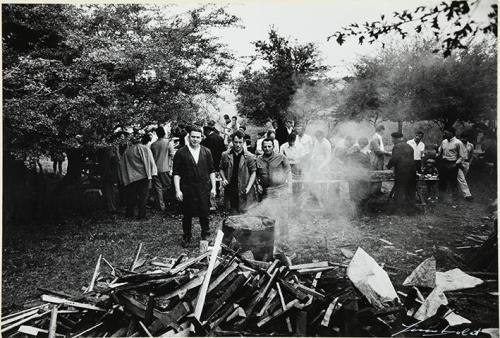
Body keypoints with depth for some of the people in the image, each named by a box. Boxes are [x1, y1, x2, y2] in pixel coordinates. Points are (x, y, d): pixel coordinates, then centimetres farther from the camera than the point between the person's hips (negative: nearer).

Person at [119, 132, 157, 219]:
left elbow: (122, 164, 11)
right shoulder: (145, 149, -5)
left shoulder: (127, 150, 9)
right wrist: (152, 173, -6)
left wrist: (123, 178, 15)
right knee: (143, 196, 3)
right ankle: (142, 214, 2)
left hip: (130, 177, 4)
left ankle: (129, 213, 20)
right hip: (143, 175, -4)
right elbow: (150, 162, -10)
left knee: (131, 196, 14)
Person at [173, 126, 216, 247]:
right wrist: (177, 190, -10)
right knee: (187, 215, 8)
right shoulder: (181, 153, -3)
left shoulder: (206, 152, 5)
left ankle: (206, 235, 28)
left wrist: (213, 187, 2)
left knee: (204, 214, 8)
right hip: (187, 189, -1)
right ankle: (186, 237, 26)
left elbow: (211, 171, 8)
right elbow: (176, 173, -3)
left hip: (204, 189, 2)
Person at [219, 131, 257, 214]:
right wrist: (224, 179, -3)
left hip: (244, 192, -2)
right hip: (230, 191, 3)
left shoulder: (249, 157, -4)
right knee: (233, 216, 12)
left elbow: (253, 172, -3)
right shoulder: (225, 155, 4)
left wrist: (248, 187, -14)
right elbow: (221, 169, 16)